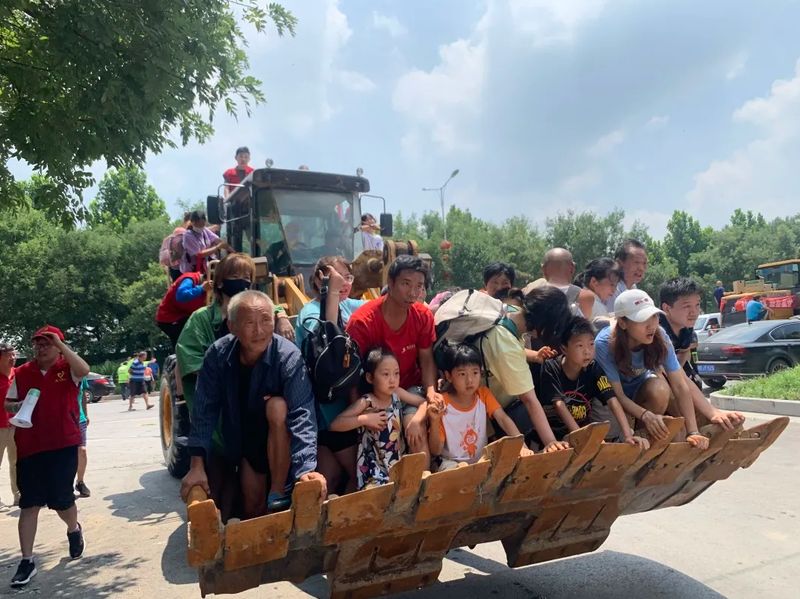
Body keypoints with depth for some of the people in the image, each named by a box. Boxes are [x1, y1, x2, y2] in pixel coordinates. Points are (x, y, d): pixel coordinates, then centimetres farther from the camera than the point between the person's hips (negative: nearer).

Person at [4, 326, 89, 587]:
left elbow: (84, 370, -26)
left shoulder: (67, 368, -2)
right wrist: (17, 407, -10)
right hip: (29, 447, 3)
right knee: (29, 504, 3)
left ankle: (74, 529, 37)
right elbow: (8, 404, 13)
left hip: (63, 444, -3)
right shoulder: (21, 373, 7)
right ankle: (27, 561, 10)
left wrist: (60, 344, -24)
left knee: (61, 499, 4)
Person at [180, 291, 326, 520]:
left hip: (280, 437, -2)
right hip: (240, 438, 3)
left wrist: (306, 468, -50)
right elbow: (205, 410, -14)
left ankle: (279, 494, -20)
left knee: (277, 406, -33)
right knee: (253, 506, -9)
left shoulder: (289, 357, -29)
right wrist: (197, 464, -20)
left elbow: (301, 413, -37)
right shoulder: (218, 354, -19)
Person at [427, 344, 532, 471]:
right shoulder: (441, 405, -13)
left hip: (483, 459, 5)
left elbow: (504, 419, -15)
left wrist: (522, 446, -32)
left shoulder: (484, 394, -1)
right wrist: (434, 421, -29)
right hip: (453, 462, -5)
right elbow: (436, 451, -11)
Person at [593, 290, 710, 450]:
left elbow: (680, 386, -25)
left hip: (641, 386, 3)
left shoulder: (659, 336, -24)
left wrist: (693, 432, -33)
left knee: (660, 389, -31)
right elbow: (617, 394, -28)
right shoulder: (604, 344, -32)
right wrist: (646, 415, -45)